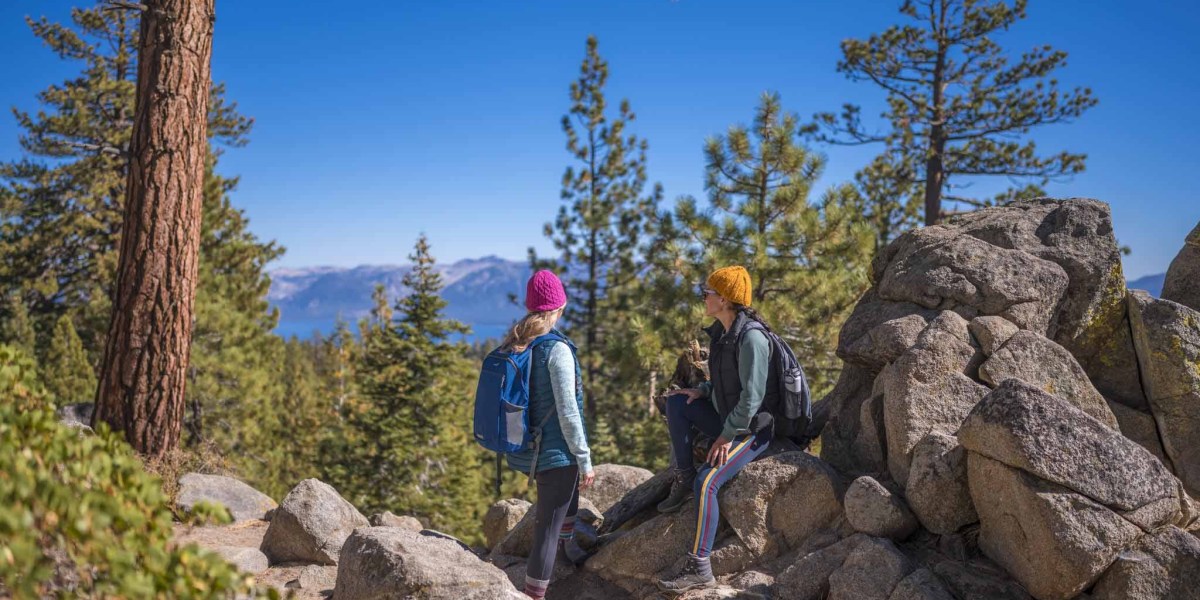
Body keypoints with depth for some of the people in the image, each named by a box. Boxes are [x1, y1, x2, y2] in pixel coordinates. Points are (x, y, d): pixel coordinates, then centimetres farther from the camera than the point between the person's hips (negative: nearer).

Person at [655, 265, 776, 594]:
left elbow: (752, 395, -25)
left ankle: (699, 568, -17)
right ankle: (683, 480, 4)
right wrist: (704, 390, 0)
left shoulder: (751, 337, -23)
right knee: (676, 402, 0)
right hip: (727, 419, 9)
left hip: (751, 429, -9)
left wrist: (726, 436, -21)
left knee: (706, 482, -24)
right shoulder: (721, 331, 6)